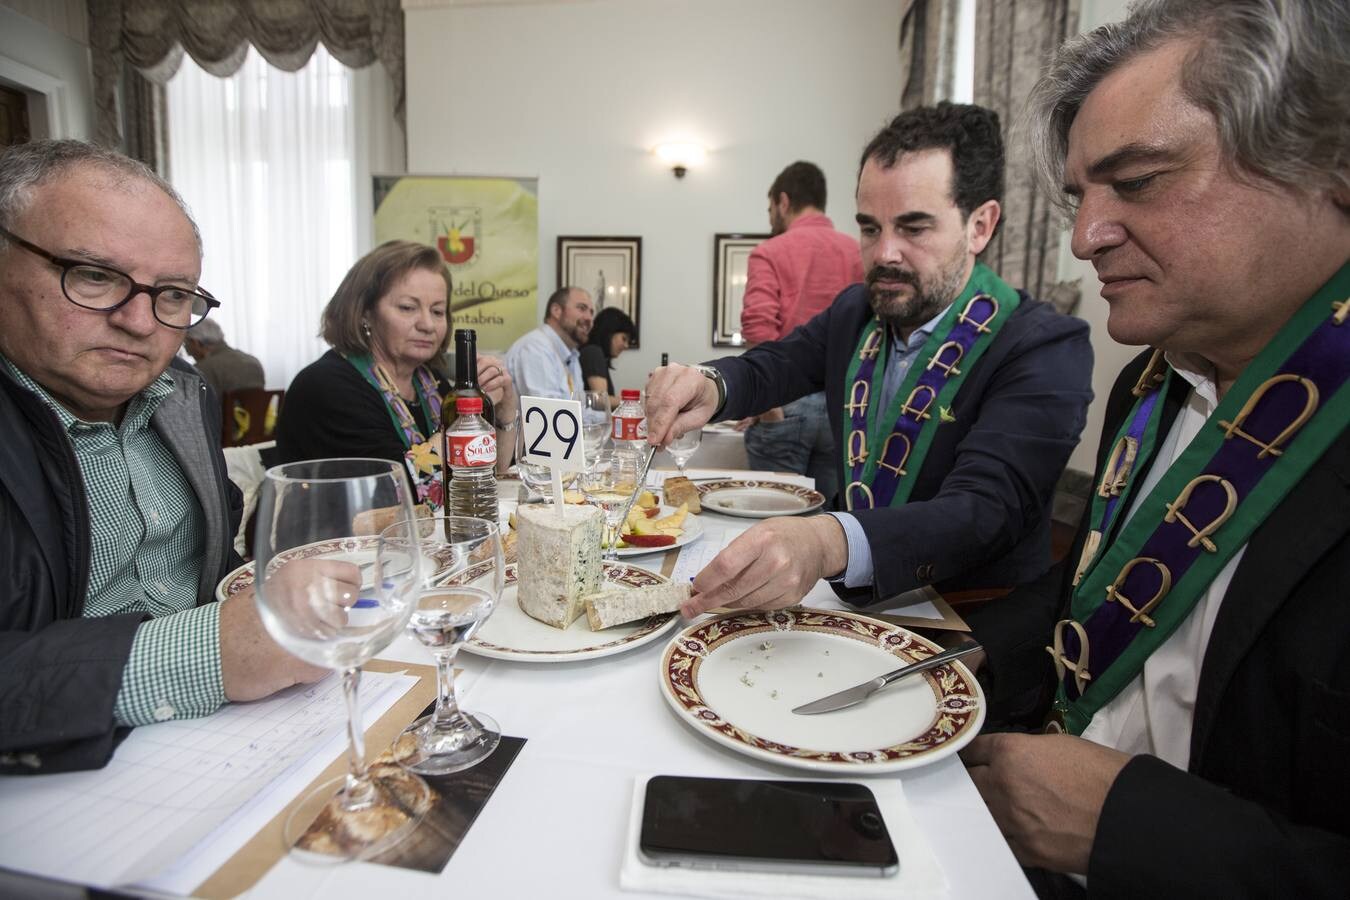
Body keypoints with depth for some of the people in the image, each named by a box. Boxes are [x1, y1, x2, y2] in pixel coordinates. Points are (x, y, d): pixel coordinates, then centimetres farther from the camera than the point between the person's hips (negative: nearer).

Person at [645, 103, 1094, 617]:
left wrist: (828, 543, -48)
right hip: (853, 602, 6)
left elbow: (985, 510, -29)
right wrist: (710, 386, -15)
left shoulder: (1045, 350, -17)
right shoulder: (855, 312, 2)